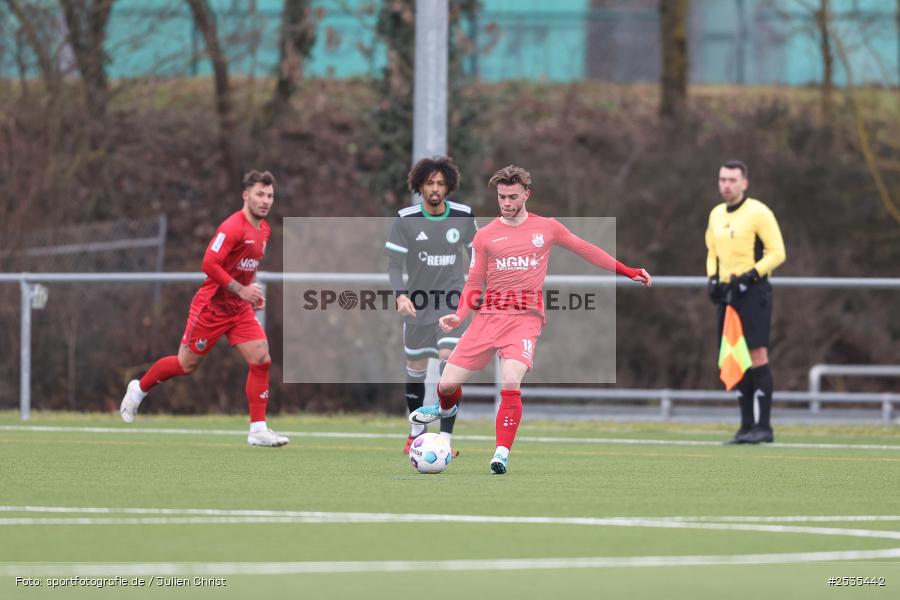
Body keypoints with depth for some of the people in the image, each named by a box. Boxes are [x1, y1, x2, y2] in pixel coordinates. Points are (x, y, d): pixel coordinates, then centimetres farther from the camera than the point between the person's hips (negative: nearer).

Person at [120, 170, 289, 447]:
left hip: (240, 309, 7)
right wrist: (242, 290, -26)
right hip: (212, 307, -7)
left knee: (262, 360, -9)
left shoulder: (263, 230, 8)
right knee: (187, 364, 5)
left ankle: (258, 430, -5)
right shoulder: (233, 227, -20)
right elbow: (209, 264, -26)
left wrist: (253, 292, 9)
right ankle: (139, 388, 32)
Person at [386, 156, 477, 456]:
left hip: (452, 302, -1)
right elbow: (394, 262, -10)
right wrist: (401, 295, -25)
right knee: (415, 367, 12)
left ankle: (445, 439, -17)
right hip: (418, 306, 1)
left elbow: (476, 252, 10)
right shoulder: (406, 219, -9)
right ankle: (417, 431, 33)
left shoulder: (463, 216, -4)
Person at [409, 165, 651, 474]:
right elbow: (474, 284, 10)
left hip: (525, 318, -2)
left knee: (510, 381, -28)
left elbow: (586, 250, 18)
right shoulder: (485, 235, 8)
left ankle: (502, 454, -20)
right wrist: (459, 315, -7)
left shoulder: (546, 228, 8)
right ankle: (447, 408, 39)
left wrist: (629, 272, 17)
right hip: (488, 315, 2)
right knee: (448, 384, 0)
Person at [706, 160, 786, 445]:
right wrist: (713, 279, 7)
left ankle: (764, 426, -10)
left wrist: (749, 276, -17)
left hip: (753, 291, -7)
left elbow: (777, 253, -9)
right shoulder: (716, 214, 15)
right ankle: (746, 426, 8)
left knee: (757, 356, -12)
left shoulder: (758, 212, -6)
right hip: (727, 293, 7)